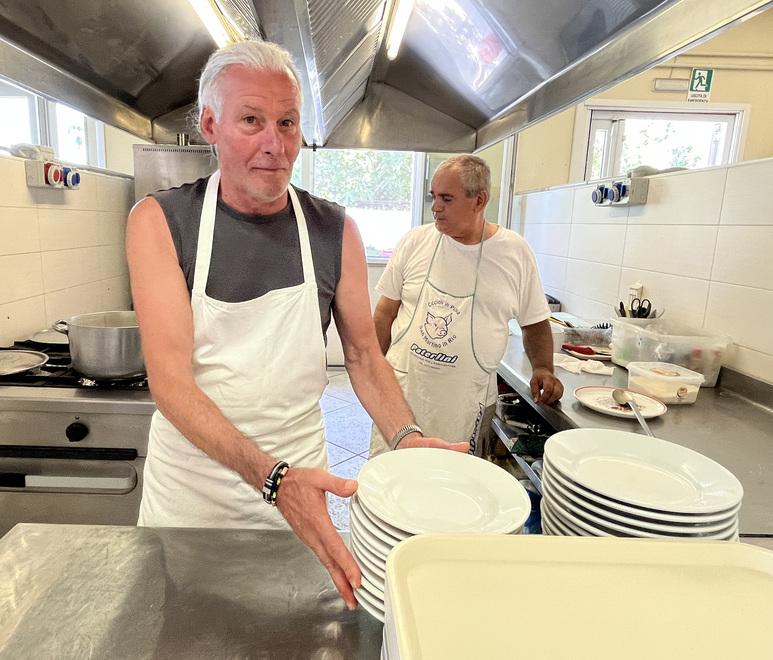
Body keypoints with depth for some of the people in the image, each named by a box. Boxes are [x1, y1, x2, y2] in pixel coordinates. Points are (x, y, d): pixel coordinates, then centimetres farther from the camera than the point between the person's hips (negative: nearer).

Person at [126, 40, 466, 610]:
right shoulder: (160, 222, -13)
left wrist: (407, 437, -18)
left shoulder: (335, 231, -7)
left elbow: (364, 354, -1)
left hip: (297, 475, 1)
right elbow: (170, 381, -21)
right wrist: (272, 476, -33)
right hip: (190, 474, 0)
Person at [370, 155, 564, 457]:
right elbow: (386, 312, 6)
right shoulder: (415, 242, 0)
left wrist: (543, 369, -4)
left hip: (466, 404, 0)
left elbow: (535, 322, 10)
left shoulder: (515, 251, -1)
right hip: (402, 389, 1)